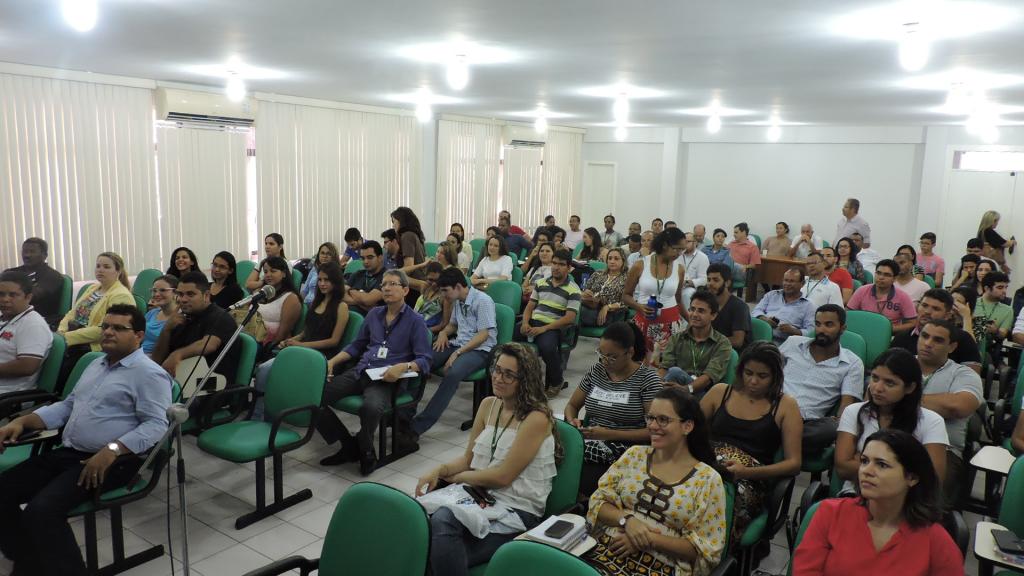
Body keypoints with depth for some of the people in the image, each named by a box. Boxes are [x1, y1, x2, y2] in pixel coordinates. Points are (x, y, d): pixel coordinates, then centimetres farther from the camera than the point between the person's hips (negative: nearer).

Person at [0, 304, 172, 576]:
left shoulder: (149, 373, -9)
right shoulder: (96, 365, 21)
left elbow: (156, 425, -18)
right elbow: (68, 406, 26)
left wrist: (111, 451, -29)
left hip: (113, 461, -9)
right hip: (67, 453, 9)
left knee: (41, 511, -26)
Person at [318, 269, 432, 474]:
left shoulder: (415, 321, 3)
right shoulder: (374, 314, 18)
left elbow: (424, 360, -2)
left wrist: (403, 367, -22)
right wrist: (332, 361, 11)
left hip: (388, 379, -5)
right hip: (360, 372, 6)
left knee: (371, 407, -39)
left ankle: (365, 451, -6)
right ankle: (349, 445, 0)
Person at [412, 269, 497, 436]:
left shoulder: (482, 301, -12)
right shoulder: (457, 301, 12)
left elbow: (483, 335, -17)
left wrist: (457, 353, -21)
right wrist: (443, 333, 6)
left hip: (480, 350, -8)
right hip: (458, 344, 8)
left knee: (452, 374, -35)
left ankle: (418, 425, -34)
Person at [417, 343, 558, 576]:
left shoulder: (537, 418, -12)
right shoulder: (488, 405, 10)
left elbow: (503, 476, -14)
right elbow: (468, 459, 14)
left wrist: (455, 477, -5)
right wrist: (439, 471, -5)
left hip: (517, 512, -6)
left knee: (442, 521, -31)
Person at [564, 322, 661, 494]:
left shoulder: (647, 378, -3)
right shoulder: (596, 370, 11)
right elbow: (572, 405, 22)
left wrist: (610, 434, -15)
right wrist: (572, 421, -1)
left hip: (624, 454, -5)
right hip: (589, 442, 5)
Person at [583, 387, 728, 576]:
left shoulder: (708, 479, 0)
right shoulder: (634, 455, 11)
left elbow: (707, 548, -2)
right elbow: (598, 501, 10)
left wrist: (650, 539, -11)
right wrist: (626, 519, -10)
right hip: (609, 549, 4)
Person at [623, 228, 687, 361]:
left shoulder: (679, 269, 3)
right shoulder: (640, 266, -4)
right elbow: (626, 295, 3)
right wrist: (639, 307, -15)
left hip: (670, 323, 1)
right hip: (644, 322, -1)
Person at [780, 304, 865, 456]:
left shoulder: (852, 364, 10)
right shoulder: (793, 343, 18)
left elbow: (847, 403, 2)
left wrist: (838, 423, -20)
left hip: (807, 422, 0)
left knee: (831, 429, -38)